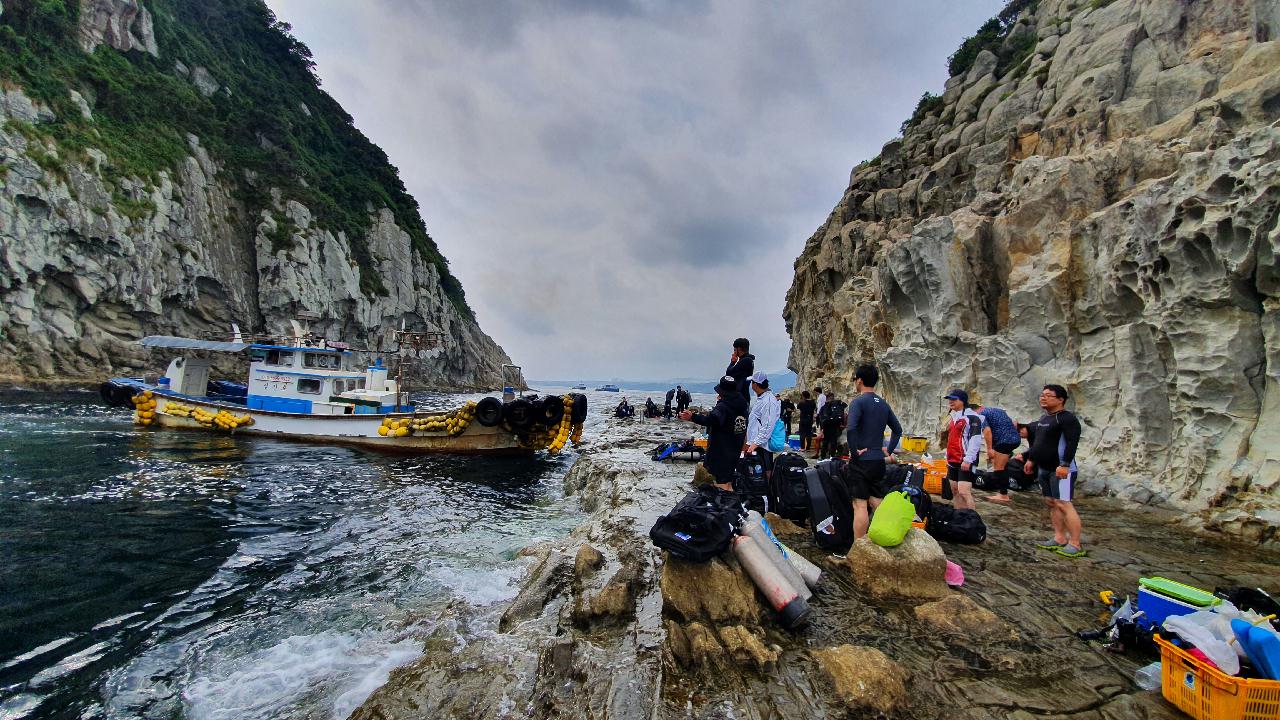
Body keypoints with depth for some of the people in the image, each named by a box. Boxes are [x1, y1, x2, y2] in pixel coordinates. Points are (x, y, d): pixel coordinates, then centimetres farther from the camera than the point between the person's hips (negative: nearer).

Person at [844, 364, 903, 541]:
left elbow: (851, 429, -27)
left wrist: (854, 451, -16)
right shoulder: (883, 404, 11)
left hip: (861, 461, -7)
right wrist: (889, 450, 19)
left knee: (860, 505, -4)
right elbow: (897, 429, 20)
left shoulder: (858, 402, -12)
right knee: (877, 503, 15)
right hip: (879, 460, 7)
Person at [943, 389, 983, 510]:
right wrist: (948, 457, 24)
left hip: (965, 462, -9)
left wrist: (968, 460, -21)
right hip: (953, 461, 9)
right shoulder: (954, 417, 17)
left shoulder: (972, 417, -11)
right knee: (955, 491, 11)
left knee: (964, 491, -16)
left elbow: (975, 440, -18)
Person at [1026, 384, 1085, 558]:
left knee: (1063, 504, -11)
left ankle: (1075, 545, -6)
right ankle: (1059, 539, 17)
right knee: (1051, 503, 11)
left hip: (1060, 470, -10)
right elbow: (1037, 441, 25)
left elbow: (1072, 443, -21)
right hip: (1044, 469, 10)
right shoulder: (1044, 418, 16)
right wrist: (1030, 459, 23)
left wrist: (1065, 465, -27)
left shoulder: (1066, 418, -12)